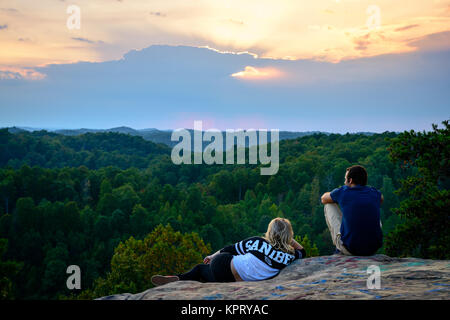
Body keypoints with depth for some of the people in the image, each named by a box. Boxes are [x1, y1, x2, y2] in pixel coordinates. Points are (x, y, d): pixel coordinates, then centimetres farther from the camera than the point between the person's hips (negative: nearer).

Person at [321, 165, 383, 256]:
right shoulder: (375, 193, 5)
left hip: (349, 250, -3)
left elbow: (323, 199, 20)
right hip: (373, 249, 3)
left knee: (329, 205, 16)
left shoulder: (342, 191, -4)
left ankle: (339, 248, 22)